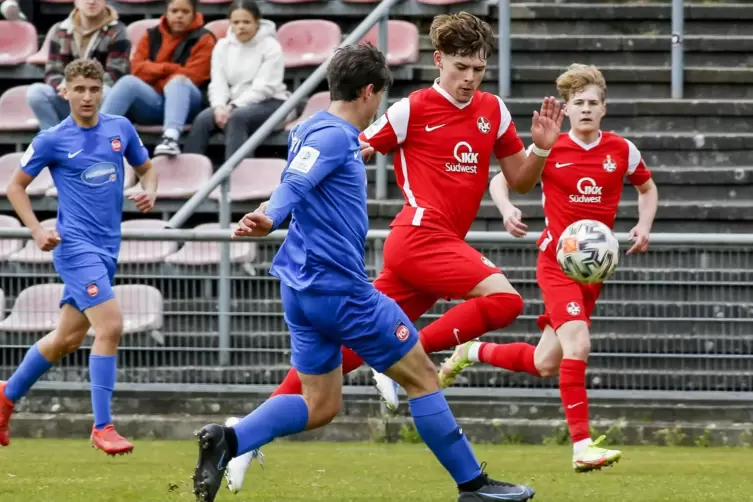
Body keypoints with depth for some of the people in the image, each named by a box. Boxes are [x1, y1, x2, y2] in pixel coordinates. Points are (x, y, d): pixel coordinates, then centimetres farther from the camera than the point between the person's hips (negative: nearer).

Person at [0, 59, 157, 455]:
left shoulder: (121, 129, 6)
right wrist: (37, 230, -8)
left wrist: (149, 191, -2)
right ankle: (102, 427, -14)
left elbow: (146, 168, 20)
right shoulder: (52, 140, -6)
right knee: (110, 326, -19)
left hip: (107, 248, 6)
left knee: (67, 339, 14)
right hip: (76, 246, -6)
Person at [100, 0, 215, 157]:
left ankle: (171, 138, -62)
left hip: (186, 103, -3)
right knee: (128, 81, -26)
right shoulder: (151, 35, 16)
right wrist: (168, 69, -8)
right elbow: (138, 69, 4)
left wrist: (154, 72, -1)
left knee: (177, 82, -36)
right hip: (151, 101, 3)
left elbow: (190, 76, -6)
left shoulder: (203, 39, 5)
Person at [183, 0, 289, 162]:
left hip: (268, 103, -4)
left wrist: (234, 106, -23)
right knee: (202, 119, -25)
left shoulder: (270, 47, -6)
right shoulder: (222, 46, 9)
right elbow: (218, 83, 2)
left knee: (236, 117, -36)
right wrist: (219, 106, -19)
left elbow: (264, 87, -14)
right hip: (234, 105, 5)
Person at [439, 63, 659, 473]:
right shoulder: (549, 148, -7)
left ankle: (473, 352, 35)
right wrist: (507, 209, -18)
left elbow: (647, 188, 19)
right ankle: (581, 445, -23)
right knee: (577, 345, -24)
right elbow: (501, 180, 4)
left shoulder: (621, 150, 1)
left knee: (544, 365, 8)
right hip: (556, 261, -4)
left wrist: (643, 226, 0)